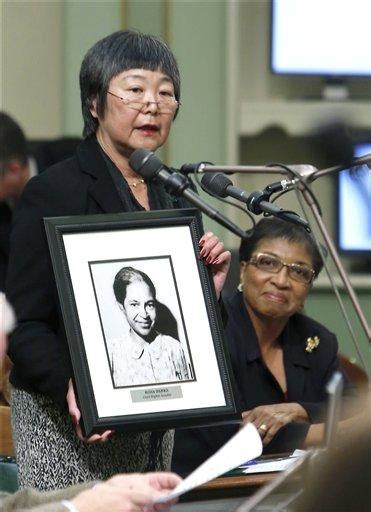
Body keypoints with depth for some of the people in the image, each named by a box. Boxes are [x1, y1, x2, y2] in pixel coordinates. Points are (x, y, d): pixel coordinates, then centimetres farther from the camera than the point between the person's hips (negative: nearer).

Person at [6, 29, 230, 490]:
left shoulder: (173, 198, 13)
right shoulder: (53, 193, -8)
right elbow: (23, 326, -13)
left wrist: (209, 290, -2)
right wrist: (69, 388, -29)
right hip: (67, 419, -7)